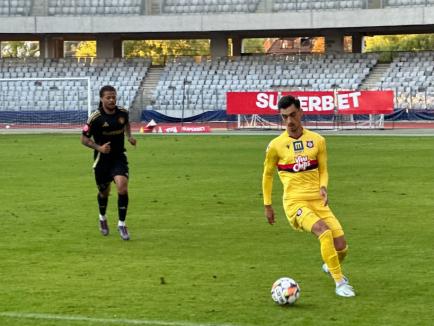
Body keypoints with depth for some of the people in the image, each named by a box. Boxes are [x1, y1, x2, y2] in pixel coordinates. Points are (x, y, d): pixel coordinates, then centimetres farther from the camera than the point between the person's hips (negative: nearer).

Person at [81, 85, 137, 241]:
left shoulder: (122, 113, -3)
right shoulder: (95, 118, -15)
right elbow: (84, 138, -8)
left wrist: (129, 136, 5)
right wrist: (99, 147, -23)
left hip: (119, 157, 1)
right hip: (102, 159, -1)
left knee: (122, 187, -20)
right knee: (104, 192, 13)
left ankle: (121, 224, -8)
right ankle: (102, 218, 45)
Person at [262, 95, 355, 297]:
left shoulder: (317, 140, 6)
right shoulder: (276, 145, -1)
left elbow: (323, 170, 14)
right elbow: (267, 174, 12)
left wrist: (323, 187, -8)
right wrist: (267, 206, 12)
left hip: (318, 201, 4)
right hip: (295, 202, -3)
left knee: (341, 247, -4)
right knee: (325, 232, -30)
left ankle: (330, 266, 34)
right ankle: (340, 282, -22)